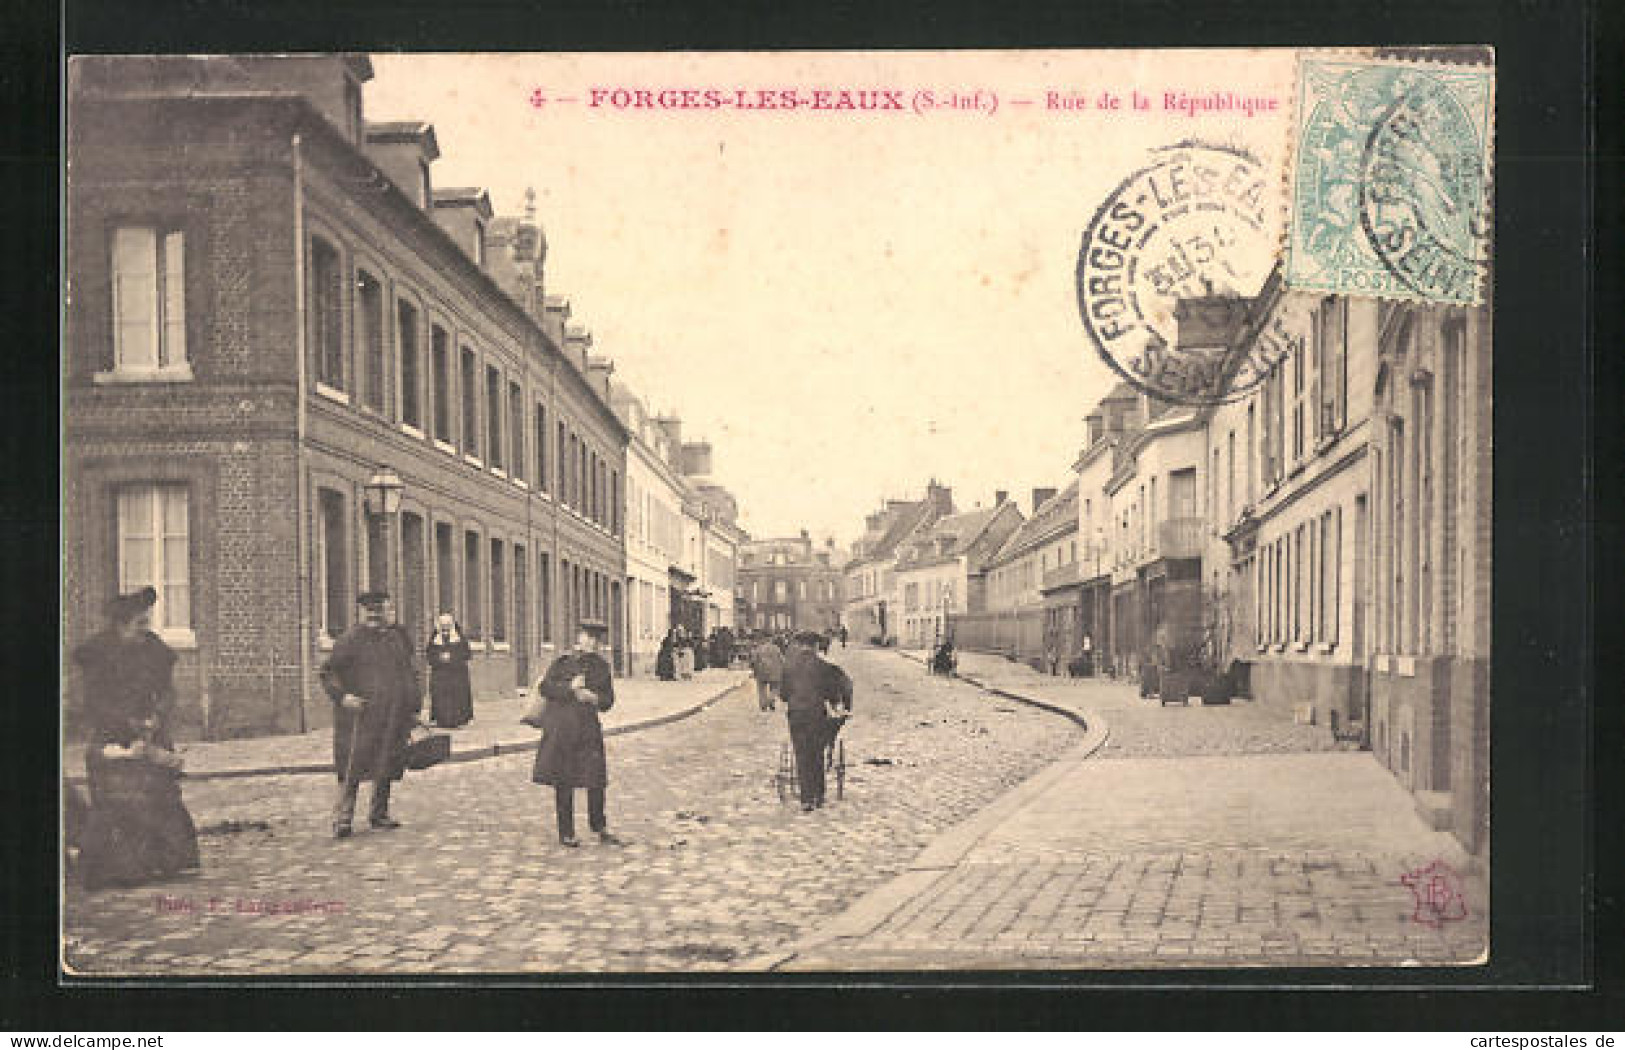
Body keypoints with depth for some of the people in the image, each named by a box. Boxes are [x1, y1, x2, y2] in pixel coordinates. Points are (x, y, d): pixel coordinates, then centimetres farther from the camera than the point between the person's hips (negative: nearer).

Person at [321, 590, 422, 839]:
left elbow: (411, 675, 21)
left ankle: (379, 815, 20)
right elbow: (328, 672, -1)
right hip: (361, 713, -5)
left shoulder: (398, 639, 13)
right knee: (353, 766, -10)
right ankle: (342, 818, -6)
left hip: (393, 715, 5)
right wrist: (342, 696, -15)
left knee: (387, 767, 9)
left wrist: (415, 707, 15)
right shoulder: (351, 640, -3)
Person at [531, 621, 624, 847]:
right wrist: (570, 687, -16)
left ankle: (600, 829, 16)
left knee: (596, 779, -1)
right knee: (564, 782, 2)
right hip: (561, 727, -3)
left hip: (588, 727, 3)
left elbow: (608, 700, 12)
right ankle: (566, 833, 13)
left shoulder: (601, 667, 10)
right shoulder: (563, 662, -1)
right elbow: (544, 687, -6)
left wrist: (593, 698, -8)